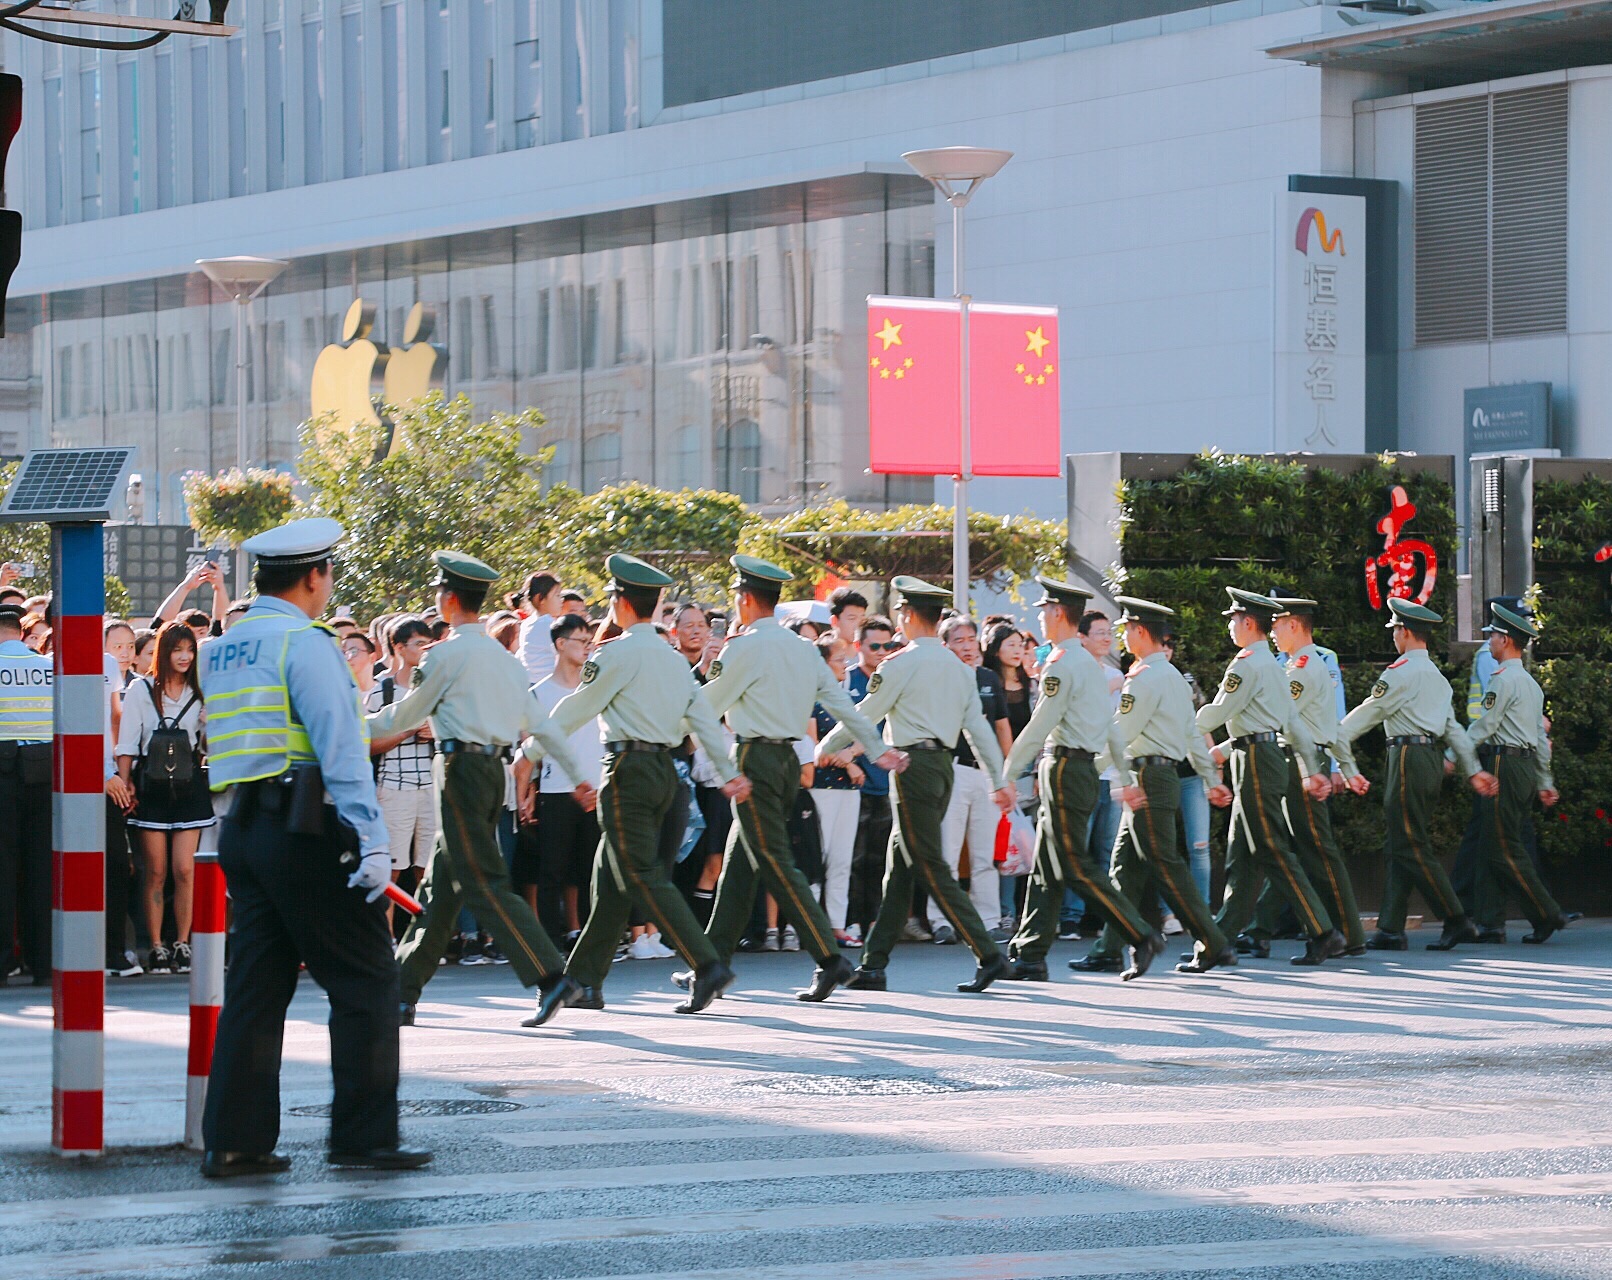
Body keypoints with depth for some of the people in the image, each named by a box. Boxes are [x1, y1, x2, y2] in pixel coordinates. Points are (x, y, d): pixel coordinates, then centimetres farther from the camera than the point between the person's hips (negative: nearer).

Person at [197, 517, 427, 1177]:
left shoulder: (219, 651, 16)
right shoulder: (304, 643, -10)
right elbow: (340, 748, -17)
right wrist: (372, 840, -20)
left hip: (242, 826, 8)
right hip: (305, 827, -8)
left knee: (256, 983, 9)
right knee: (365, 979, -1)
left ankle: (234, 1140, 5)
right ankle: (364, 1135, -2)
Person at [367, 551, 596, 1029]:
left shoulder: (447, 654, -10)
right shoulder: (504, 657, 14)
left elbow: (407, 715, 0)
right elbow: (541, 722, 14)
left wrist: (359, 725, 18)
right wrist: (577, 776, 18)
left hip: (462, 768, -9)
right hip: (494, 769, 9)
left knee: (483, 883, -10)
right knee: (441, 885, 12)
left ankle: (549, 976, -20)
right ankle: (404, 994, 16)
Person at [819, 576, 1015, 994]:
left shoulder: (902, 664, -9)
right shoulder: (959, 667, 13)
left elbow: (865, 714, -4)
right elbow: (979, 728, 12)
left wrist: (826, 748, 10)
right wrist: (999, 782, 13)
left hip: (914, 765, -8)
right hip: (943, 765, 8)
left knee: (931, 869, -7)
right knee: (900, 868, 11)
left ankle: (988, 955, -14)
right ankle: (873, 964, 12)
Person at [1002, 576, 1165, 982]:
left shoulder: (1061, 664, -14)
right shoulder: (1090, 663, 16)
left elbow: (1038, 727, -16)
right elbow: (1112, 726, 19)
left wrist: (1006, 774, -11)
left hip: (1065, 770, -10)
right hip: (1084, 768, 10)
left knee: (1076, 867, -7)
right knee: (1047, 867, 8)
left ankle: (1142, 937, -7)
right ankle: (1029, 956, 8)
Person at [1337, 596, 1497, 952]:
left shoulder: (1402, 672, -9)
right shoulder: (1437, 675, 19)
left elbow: (1369, 713, -7)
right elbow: (1453, 728, 20)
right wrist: (1473, 770, 20)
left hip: (1409, 757, -9)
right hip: (1431, 758, 9)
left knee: (1411, 848, -8)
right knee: (1402, 847, 8)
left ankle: (1457, 920, -10)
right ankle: (1391, 929, 6)